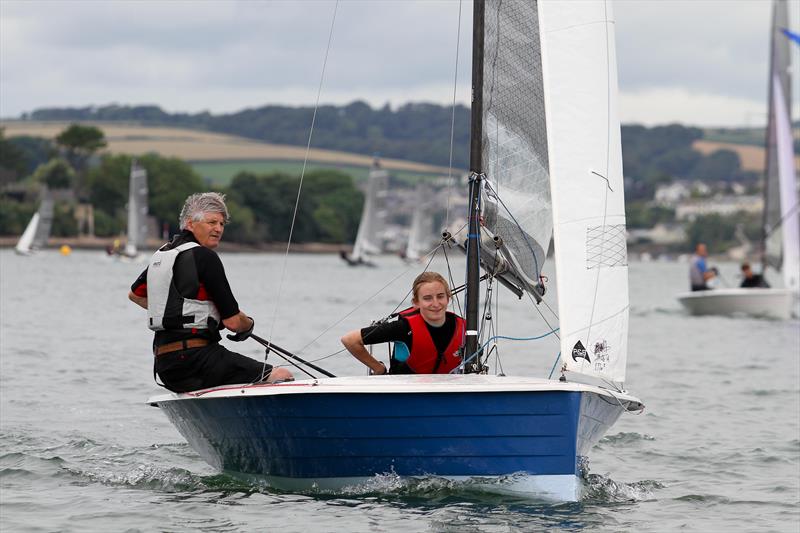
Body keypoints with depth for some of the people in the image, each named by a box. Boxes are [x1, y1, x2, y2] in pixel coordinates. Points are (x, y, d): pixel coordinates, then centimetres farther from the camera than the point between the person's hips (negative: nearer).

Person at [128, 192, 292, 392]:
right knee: (283, 376, -12)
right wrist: (249, 324, 12)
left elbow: (134, 294, 34)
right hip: (195, 359, -9)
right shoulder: (204, 256, -10)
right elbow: (232, 321, -10)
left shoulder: (160, 254, 15)